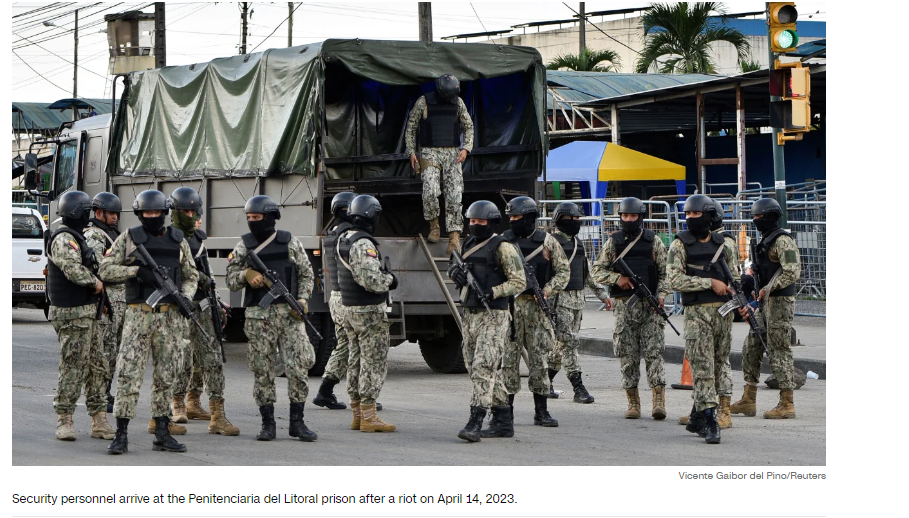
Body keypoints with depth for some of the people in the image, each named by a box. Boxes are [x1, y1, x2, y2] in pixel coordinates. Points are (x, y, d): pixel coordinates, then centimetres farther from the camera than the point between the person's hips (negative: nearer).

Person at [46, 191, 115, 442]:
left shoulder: (75, 238, 18)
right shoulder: (63, 239, -15)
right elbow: (74, 270, -28)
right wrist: (96, 283, -12)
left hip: (87, 313, 10)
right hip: (72, 316, -10)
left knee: (97, 367, 10)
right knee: (73, 369, -6)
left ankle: (99, 420, 13)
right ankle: (64, 421, 1)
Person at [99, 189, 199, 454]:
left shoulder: (178, 241, 11)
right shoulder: (128, 239, 3)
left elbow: (191, 275, 18)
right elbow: (106, 270, 0)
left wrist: (185, 295, -2)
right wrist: (136, 270, -13)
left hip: (170, 316, 3)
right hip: (138, 314, -3)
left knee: (166, 376, 7)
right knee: (129, 373, -8)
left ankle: (162, 433, 13)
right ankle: (121, 435, -6)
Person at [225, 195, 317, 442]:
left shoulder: (290, 243, 4)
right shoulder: (243, 246, 6)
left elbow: (306, 274, 9)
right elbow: (230, 281, 6)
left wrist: (302, 299, -6)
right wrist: (245, 275, -15)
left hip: (289, 313, -1)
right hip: (258, 317, 1)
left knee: (298, 366, -7)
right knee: (262, 370, 2)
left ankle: (297, 422, 2)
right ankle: (267, 423, 9)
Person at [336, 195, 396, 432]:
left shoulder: (343, 240, 10)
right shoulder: (363, 244, -20)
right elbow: (371, 280, -27)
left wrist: (384, 275, 9)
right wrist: (389, 279, -8)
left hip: (350, 307, 10)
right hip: (370, 312, -9)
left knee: (357, 361, 13)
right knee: (374, 363, -5)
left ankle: (357, 415, 17)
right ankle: (368, 417, -7)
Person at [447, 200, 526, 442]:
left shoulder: (502, 248, -7)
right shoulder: (469, 244, 15)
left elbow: (519, 282, -10)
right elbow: (454, 267, 25)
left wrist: (493, 292, -24)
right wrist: (454, 271, 0)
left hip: (493, 316, -8)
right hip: (470, 316, 8)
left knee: (483, 368, -16)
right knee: (483, 371, 11)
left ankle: (475, 423, -21)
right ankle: (503, 421, 19)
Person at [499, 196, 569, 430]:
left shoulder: (547, 242, 4)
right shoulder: (504, 241, 5)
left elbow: (563, 270, 6)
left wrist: (547, 291, -8)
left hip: (537, 307, 0)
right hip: (509, 305, 0)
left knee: (539, 359, 3)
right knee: (508, 359, -2)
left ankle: (541, 411, 11)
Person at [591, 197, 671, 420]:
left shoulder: (653, 241, 6)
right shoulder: (613, 242, 9)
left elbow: (665, 272, 6)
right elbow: (598, 270, 9)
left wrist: (661, 295, -10)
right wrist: (617, 278, -8)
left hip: (649, 304, -2)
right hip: (624, 305, 2)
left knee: (653, 352, -9)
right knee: (627, 355, 2)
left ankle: (659, 401, -13)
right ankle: (633, 402, 8)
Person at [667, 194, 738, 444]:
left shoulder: (722, 245, 10)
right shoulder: (680, 245, -2)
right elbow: (675, 280, -12)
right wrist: (711, 283, -15)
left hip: (723, 312, 5)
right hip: (697, 313, -5)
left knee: (717, 367, 9)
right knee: (702, 367, -11)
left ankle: (696, 418, 20)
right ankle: (709, 423, -15)